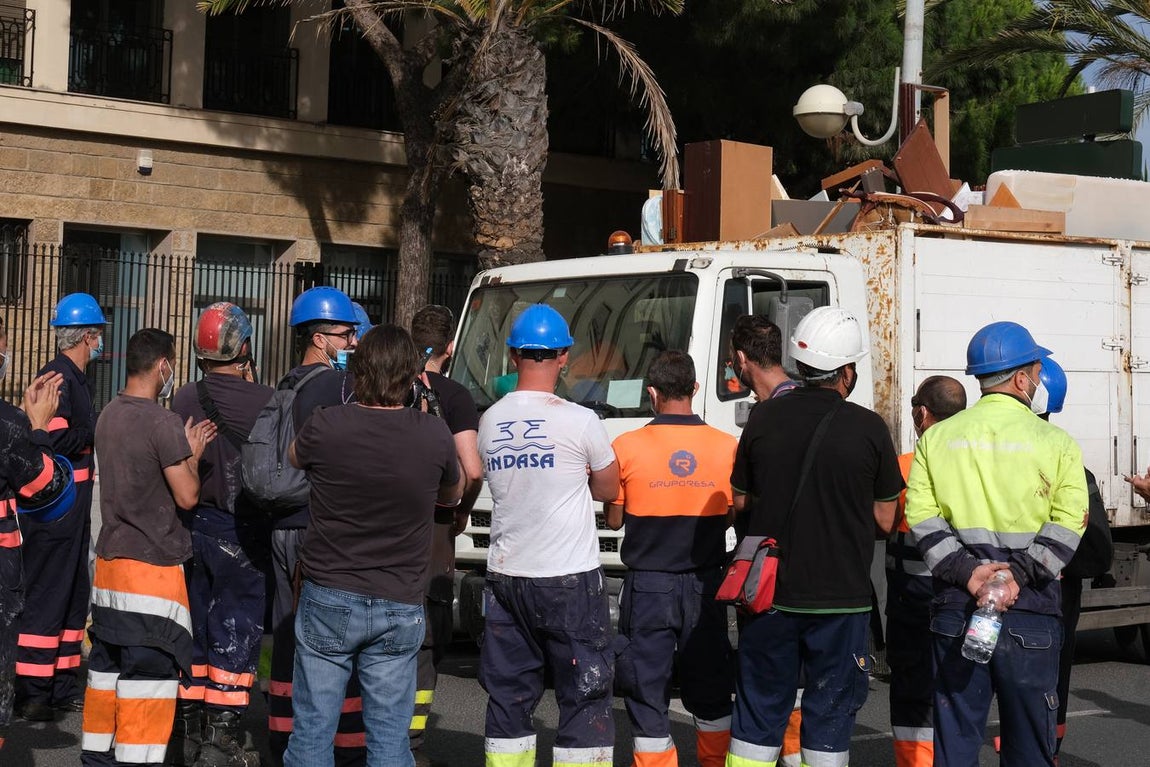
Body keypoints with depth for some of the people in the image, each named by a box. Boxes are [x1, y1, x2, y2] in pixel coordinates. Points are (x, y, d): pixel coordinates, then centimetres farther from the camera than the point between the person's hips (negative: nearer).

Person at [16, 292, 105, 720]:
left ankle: (63, 686, 23)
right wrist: (97, 432, -13)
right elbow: (55, 441, -25)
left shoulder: (76, 379, 16)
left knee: (74, 594, 15)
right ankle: (31, 692, -1)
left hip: (74, 504, 11)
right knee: (46, 598, -6)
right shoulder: (57, 377, -15)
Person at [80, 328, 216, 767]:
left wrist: (187, 449, 16)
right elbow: (187, 496, -15)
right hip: (153, 567, -9)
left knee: (107, 669, 15)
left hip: (109, 562, 9)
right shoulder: (163, 423, -17)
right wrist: (193, 457, 2)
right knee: (148, 680, -5)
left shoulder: (109, 415, 10)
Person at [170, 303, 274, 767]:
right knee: (236, 630, 4)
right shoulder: (262, 401, -16)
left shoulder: (184, 399, -4)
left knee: (192, 627, 14)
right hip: (241, 532, -4)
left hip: (191, 526, 5)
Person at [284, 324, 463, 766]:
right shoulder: (434, 436, -8)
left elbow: (294, 458, 14)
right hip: (400, 609, 1)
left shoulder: (325, 426, -11)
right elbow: (454, 493, 14)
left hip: (329, 600, -1)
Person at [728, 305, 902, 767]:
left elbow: (740, 500, 8)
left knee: (759, 711, 12)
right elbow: (884, 520, -2)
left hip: (769, 592, 2)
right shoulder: (869, 429, -9)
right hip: (840, 596, -2)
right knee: (830, 712, 8)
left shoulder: (763, 418, -2)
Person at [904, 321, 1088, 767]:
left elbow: (922, 515, -2)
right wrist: (1019, 574, -14)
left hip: (955, 606, 2)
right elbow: (1068, 524, -10)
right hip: (1030, 611, -2)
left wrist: (965, 571, -8)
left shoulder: (936, 438, 7)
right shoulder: (1056, 443, 1)